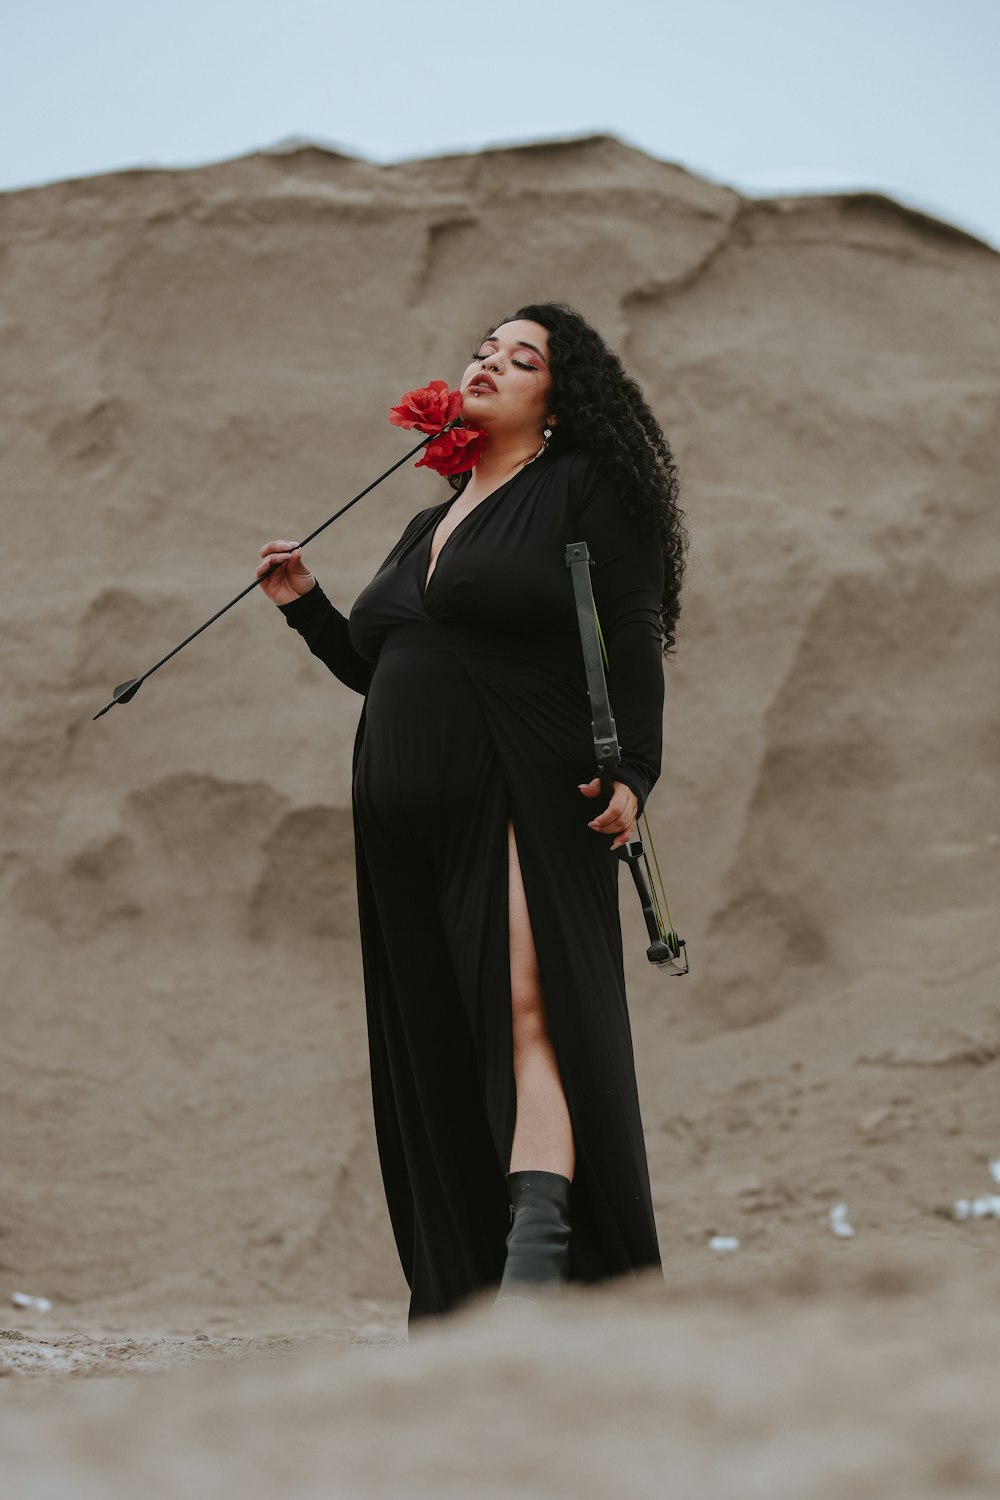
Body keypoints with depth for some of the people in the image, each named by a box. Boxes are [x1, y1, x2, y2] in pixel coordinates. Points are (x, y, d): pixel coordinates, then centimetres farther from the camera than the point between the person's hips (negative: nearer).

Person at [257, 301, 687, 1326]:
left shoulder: (584, 491, 5)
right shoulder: (428, 529, 25)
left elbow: (633, 645, -4)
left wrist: (630, 772, -17)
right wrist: (306, 607, 18)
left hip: (523, 796, -7)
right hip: (410, 818, 7)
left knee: (531, 1009, -21)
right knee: (436, 1051, 3)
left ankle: (532, 1273, -34)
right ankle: (456, 1298, 4)